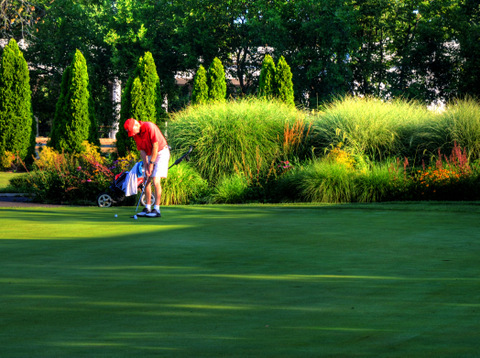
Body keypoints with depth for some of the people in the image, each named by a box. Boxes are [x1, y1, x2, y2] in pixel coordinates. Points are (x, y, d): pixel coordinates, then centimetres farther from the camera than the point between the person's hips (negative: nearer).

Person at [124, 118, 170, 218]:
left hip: (161, 152, -7)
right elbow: (141, 150, 1)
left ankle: (157, 209, -16)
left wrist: (151, 163, -17)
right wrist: (146, 166, -8)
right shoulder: (135, 134, -2)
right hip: (150, 155, 7)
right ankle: (148, 208, 8)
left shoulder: (149, 127, -24)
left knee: (156, 180, -16)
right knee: (147, 181, 3)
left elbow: (155, 146, -22)